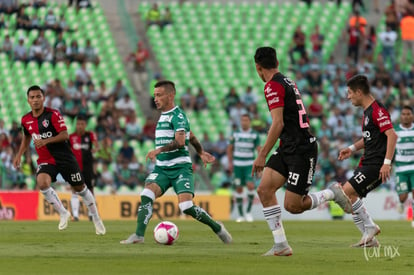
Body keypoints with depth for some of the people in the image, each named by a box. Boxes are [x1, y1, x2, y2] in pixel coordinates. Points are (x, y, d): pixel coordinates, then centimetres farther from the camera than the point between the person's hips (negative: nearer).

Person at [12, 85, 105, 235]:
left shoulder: (53, 115, -13)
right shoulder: (26, 120, 4)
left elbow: (65, 135, -18)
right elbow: (27, 137, 23)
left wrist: (45, 141, -29)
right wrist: (19, 155, 13)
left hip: (64, 158, -3)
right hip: (45, 160, 3)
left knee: (80, 188, 4)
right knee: (42, 183, -26)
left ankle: (96, 219, 24)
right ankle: (63, 214, -7)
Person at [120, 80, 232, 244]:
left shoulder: (178, 116, -10)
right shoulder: (163, 115, 18)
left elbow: (180, 141, -26)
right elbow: (191, 136, 30)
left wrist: (159, 150, -36)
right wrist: (200, 152, 37)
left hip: (180, 168, -7)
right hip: (161, 168, 7)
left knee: (186, 207, -17)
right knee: (146, 195, -18)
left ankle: (217, 227, 5)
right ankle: (138, 235, -23)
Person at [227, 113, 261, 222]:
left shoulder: (254, 135, 1)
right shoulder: (235, 134, 6)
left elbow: (259, 149, 1)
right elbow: (230, 149, 14)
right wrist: (230, 162, 6)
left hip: (249, 164, -2)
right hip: (237, 164, 2)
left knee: (250, 185, -18)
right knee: (238, 188, 3)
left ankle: (248, 211, -5)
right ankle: (240, 214, 10)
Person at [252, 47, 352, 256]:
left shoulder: (273, 86, -14)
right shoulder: (287, 81, 15)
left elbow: (278, 124, -21)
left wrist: (262, 155, -18)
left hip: (301, 150, -9)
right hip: (288, 149, 9)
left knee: (293, 206, -9)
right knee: (264, 190, -2)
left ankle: (332, 193, 12)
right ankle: (281, 245, -2)